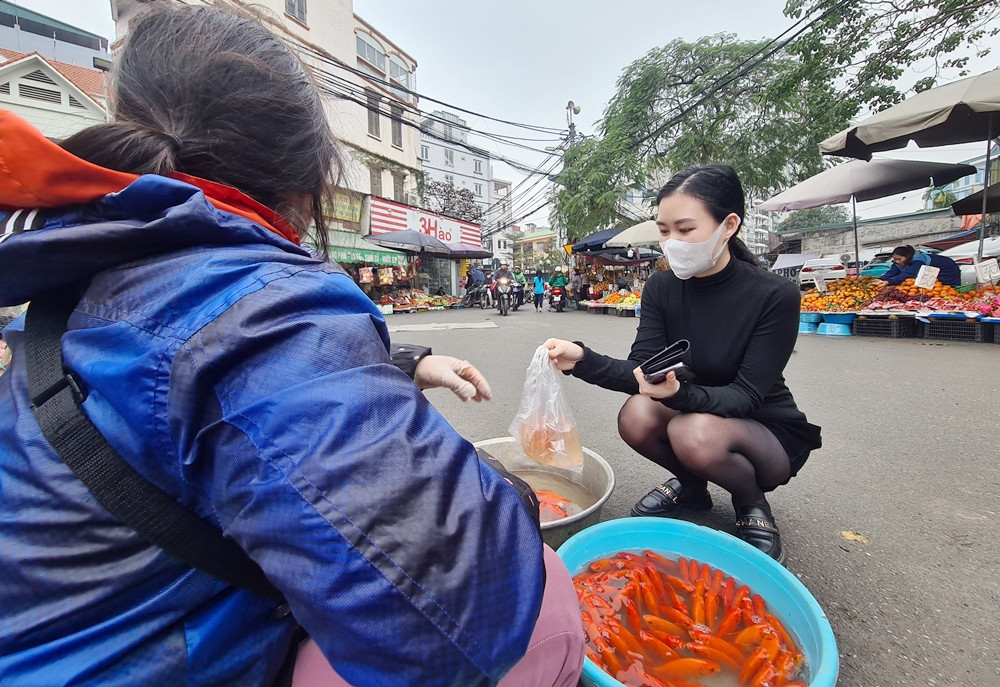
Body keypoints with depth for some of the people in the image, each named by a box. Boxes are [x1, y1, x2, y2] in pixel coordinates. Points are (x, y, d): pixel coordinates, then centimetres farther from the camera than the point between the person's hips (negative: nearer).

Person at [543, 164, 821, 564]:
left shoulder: (774, 296, -21)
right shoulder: (661, 287, -10)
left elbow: (746, 396, -25)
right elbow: (640, 372, -17)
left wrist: (680, 393, -44)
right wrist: (582, 360, -35)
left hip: (770, 432, -3)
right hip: (691, 412, 4)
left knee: (695, 433, -34)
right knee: (636, 416, -27)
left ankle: (753, 504, 2)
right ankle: (692, 486, 6)